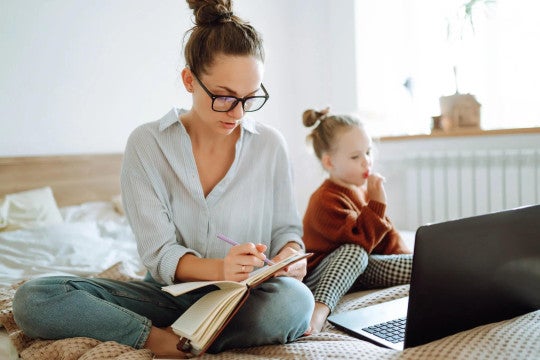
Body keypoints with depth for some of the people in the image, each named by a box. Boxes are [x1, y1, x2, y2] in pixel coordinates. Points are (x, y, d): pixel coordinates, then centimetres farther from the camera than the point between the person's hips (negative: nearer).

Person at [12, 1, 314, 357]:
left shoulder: (270, 145, -3)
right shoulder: (147, 144, -7)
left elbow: (286, 227, 8)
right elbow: (159, 252, -11)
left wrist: (291, 254, -17)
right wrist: (218, 269, -31)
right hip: (169, 294, 0)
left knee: (294, 301, -37)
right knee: (32, 299, -19)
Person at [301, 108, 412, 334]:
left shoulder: (363, 189, 8)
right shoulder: (326, 201, -20)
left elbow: (385, 230, 17)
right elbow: (360, 241, -29)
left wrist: (404, 256, 3)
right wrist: (377, 203, -31)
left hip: (356, 272, 8)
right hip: (320, 278, -7)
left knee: (421, 265, -12)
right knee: (354, 253, -41)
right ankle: (320, 307, -52)